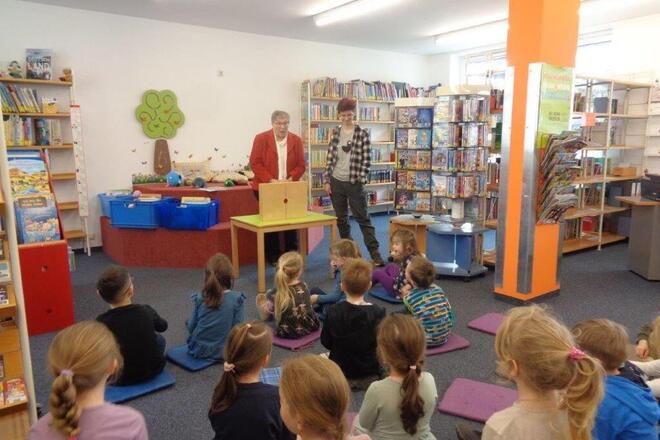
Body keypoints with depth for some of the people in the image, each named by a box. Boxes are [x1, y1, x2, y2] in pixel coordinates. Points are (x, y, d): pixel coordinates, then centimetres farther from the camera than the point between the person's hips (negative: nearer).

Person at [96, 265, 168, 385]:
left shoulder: (101, 322, -21)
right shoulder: (146, 311, -18)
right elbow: (163, 326, 4)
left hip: (121, 378, 0)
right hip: (153, 369, 1)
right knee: (160, 338, 28)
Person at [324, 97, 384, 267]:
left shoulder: (362, 133, -6)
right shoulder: (335, 132, 5)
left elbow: (366, 160, -5)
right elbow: (329, 157, 7)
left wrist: (361, 180, -9)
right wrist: (327, 180, 4)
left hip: (354, 183, -4)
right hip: (336, 182, 4)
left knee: (363, 218, -2)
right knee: (341, 220, 12)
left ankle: (375, 254, 3)